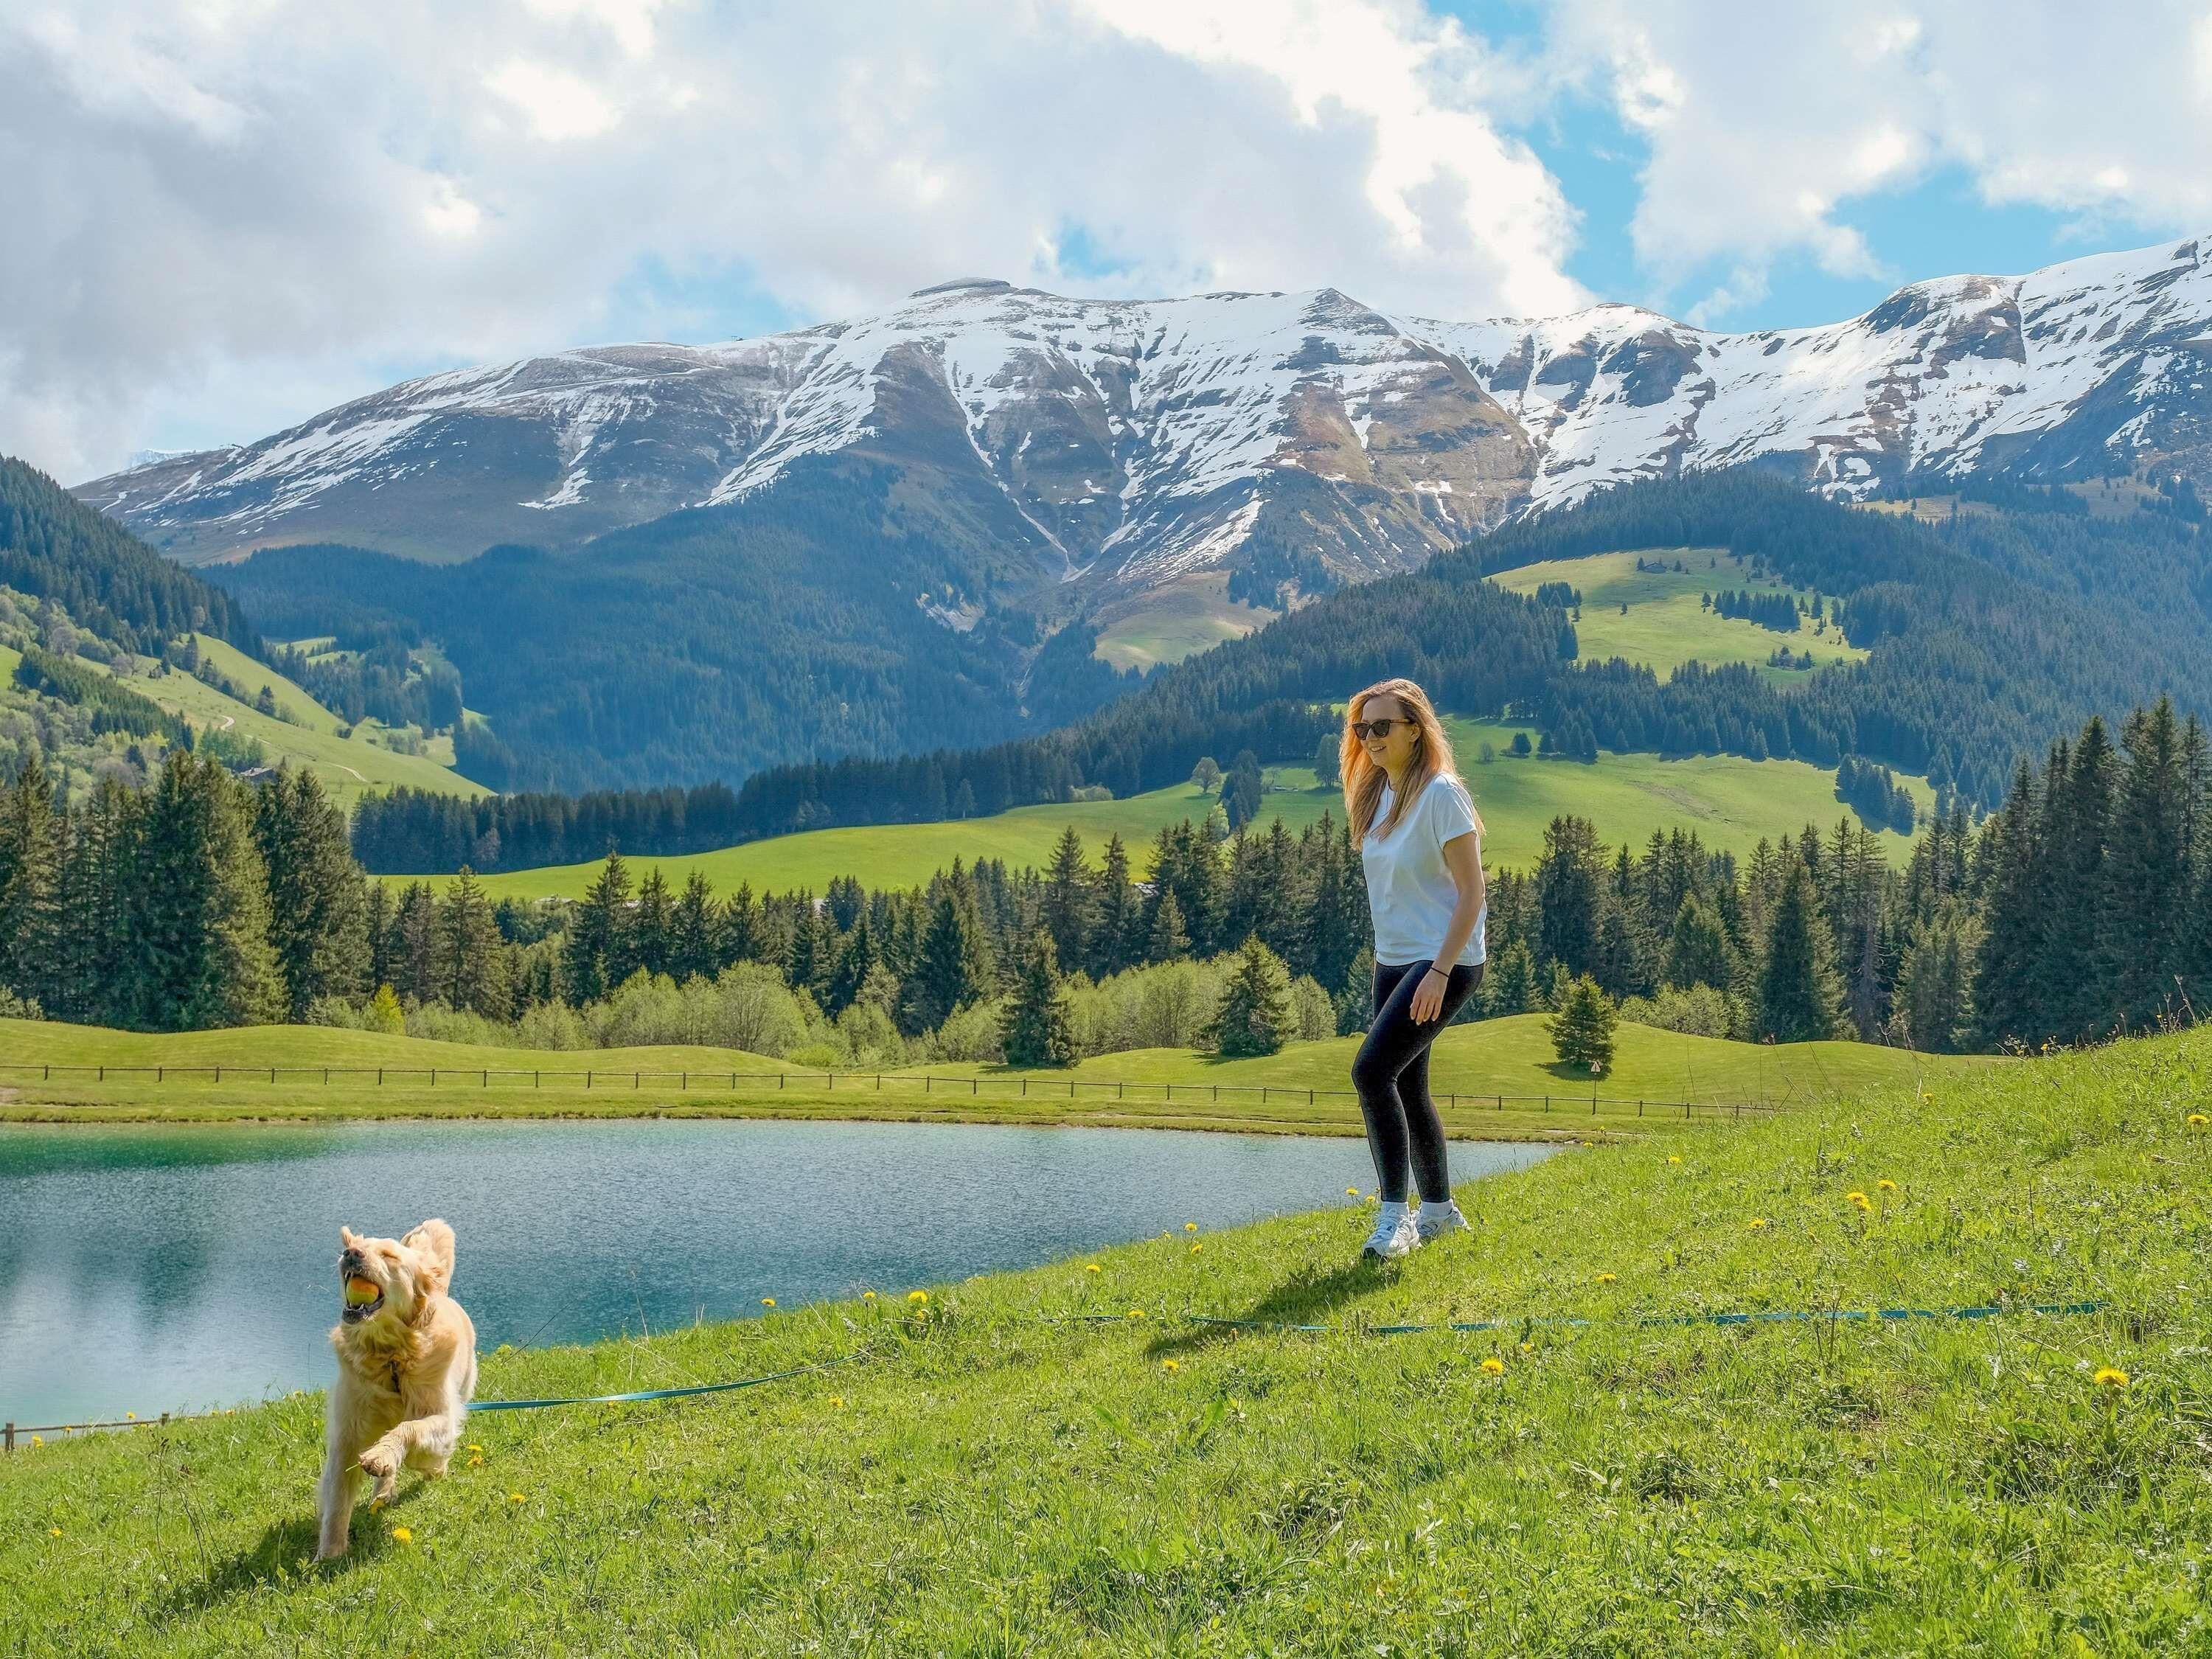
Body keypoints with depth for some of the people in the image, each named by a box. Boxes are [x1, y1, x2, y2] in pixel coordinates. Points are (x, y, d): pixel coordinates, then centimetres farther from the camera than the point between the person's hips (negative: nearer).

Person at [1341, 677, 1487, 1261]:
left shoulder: (1440, 794, -16)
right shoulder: (1377, 795, 8)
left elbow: (1472, 894, -17)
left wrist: (1439, 972, -23)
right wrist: (1382, 958, 17)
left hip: (1444, 962, -9)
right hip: (1393, 962, 9)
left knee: (1372, 1070, -19)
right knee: (1406, 1086, 13)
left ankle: (1395, 1213, -12)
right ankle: (1439, 1208, 28)